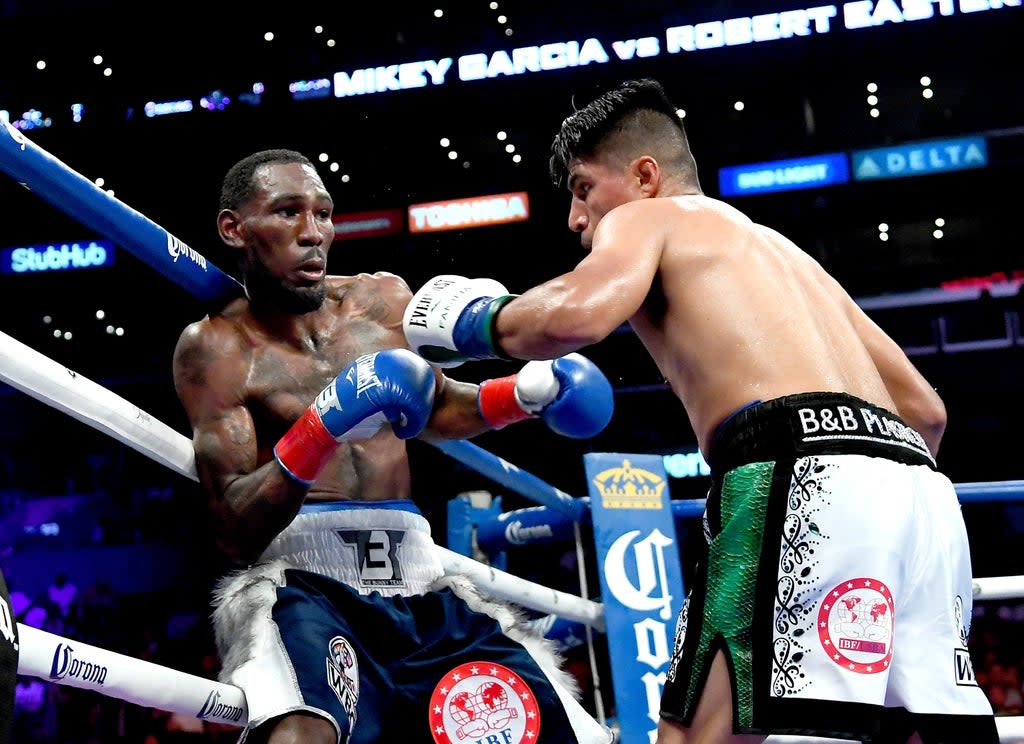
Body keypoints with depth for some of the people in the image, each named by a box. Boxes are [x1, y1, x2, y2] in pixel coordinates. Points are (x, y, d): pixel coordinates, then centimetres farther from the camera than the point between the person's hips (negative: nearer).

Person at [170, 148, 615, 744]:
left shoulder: (384, 300, 12)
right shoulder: (217, 345, 0)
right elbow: (235, 533, -8)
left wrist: (526, 393, 11)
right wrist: (322, 431, -23)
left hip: (419, 580, 5)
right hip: (295, 581, -5)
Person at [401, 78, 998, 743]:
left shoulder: (644, 218, 15)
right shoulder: (786, 251, 36)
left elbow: (583, 310, -10)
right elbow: (925, 408, 31)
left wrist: (475, 323, 8)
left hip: (800, 471, -8)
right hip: (919, 486, 8)